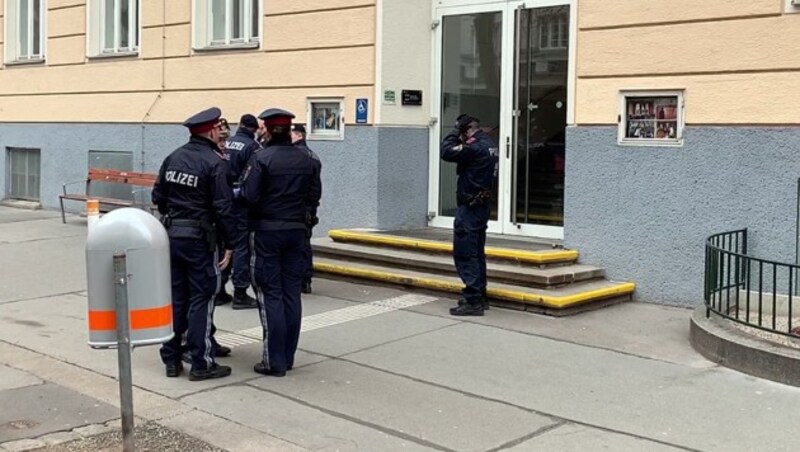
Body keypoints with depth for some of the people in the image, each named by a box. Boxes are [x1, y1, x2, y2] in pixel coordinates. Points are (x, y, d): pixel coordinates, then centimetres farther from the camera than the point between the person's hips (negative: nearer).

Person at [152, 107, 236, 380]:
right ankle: (201, 364, 5)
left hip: (171, 234, 6)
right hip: (199, 237, -6)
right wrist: (228, 244, -9)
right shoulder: (215, 163, -13)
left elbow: (158, 196, 11)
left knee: (175, 296, 13)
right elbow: (223, 208, -15)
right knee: (201, 298, 1)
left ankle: (171, 360, 20)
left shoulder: (173, 158, 6)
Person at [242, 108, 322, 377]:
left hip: (266, 231, -5)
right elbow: (314, 195, 5)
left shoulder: (261, 158, -14)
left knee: (270, 296, 0)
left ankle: (274, 362, 2)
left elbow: (250, 196, -17)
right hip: (296, 231, 5)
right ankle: (288, 357, 18)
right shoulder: (306, 160, 2)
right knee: (291, 294, 11)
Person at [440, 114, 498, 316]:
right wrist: (461, 141, 6)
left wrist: (455, 133, -5)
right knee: (477, 253, 16)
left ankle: (472, 301, -7)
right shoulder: (489, 145, 10)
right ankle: (480, 297, 24)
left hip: (469, 207, -10)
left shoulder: (475, 147, -19)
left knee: (464, 254, -6)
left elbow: (447, 152, -17)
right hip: (482, 205, 10)